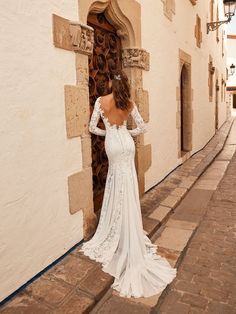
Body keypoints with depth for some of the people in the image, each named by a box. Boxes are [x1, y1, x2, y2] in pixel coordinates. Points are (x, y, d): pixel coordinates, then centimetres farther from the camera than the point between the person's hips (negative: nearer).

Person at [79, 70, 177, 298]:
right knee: (122, 193, 12)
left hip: (113, 144, -3)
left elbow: (92, 127, -2)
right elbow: (142, 128, 4)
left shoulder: (101, 101, -5)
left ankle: (127, 244, 17)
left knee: (121, 193, 5)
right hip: (126, 143, 3)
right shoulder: (129, 103, 3)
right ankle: (127, 240, 25)